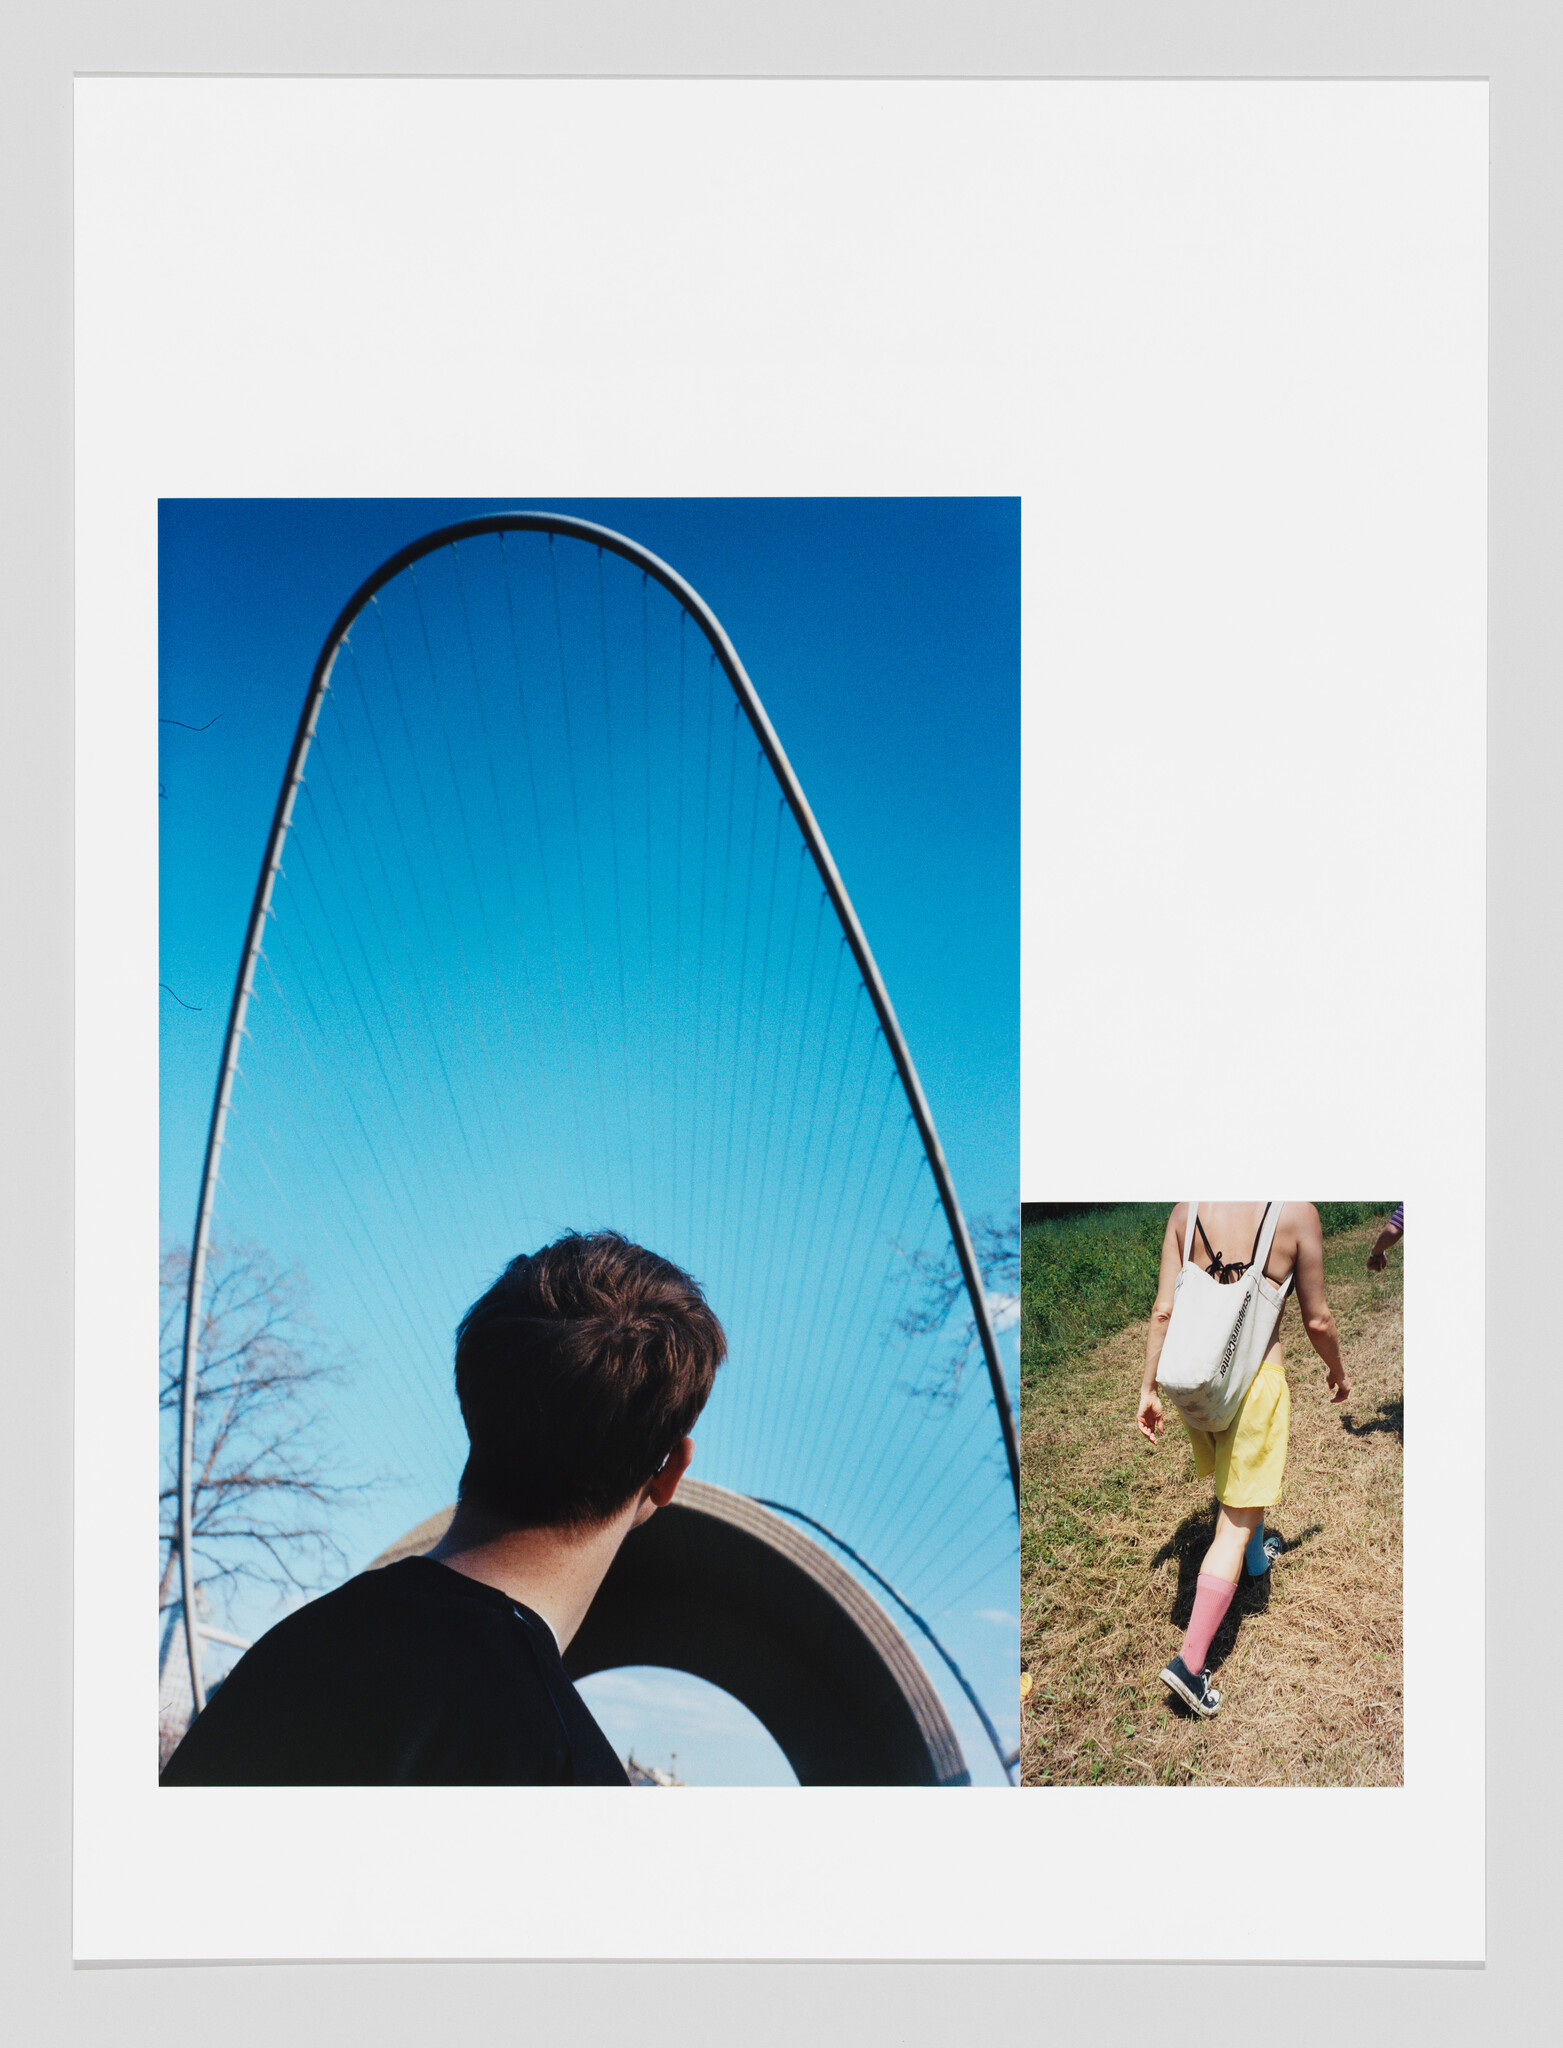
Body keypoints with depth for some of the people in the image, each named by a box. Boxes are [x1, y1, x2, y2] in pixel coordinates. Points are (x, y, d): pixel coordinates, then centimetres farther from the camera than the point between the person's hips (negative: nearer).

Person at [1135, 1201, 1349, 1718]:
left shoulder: (1186, 1210, -6)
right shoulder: (1296, 1212, -15)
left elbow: (1163, 1313, -3)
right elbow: (1317, 1320, -5)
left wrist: (1148, 1391, 7)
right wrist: (1337, 1372, 15)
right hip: (1255, 1383, -5)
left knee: (1229, 1483, 32)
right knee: (1236, 1523, 5)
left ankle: (1257, 1558, 60)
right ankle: (1190, 1661, 1)